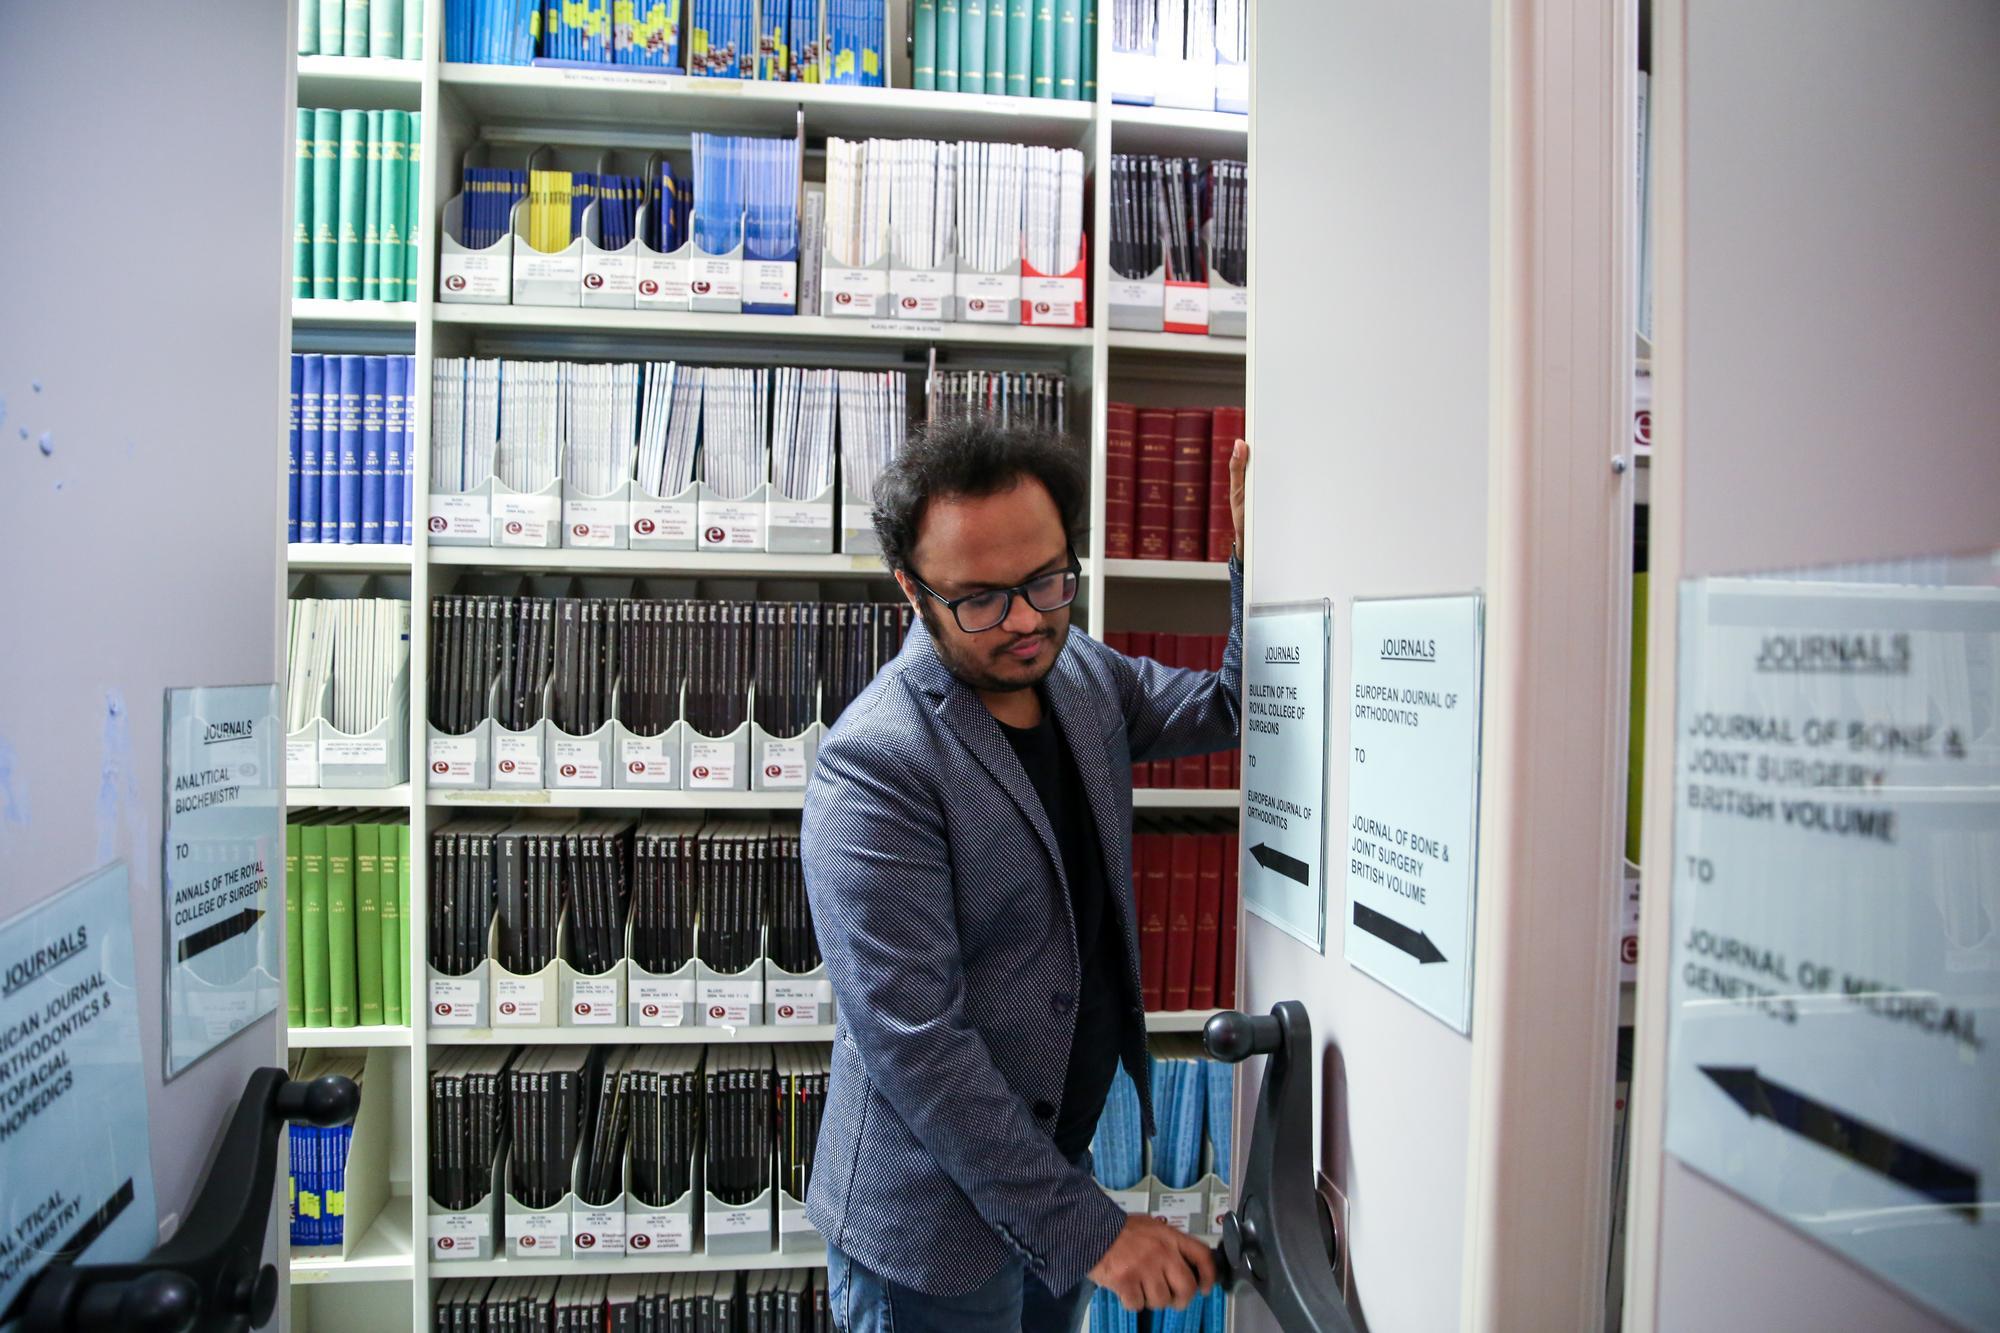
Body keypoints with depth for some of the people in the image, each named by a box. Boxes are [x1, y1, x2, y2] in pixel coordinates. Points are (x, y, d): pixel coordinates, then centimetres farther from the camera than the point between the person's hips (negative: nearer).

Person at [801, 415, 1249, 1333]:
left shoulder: (1082, 672, 0)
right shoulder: (874, 764, -24)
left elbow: (1234, 708, 11)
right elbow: (912, 1041, -25)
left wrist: (1257, 553, -5)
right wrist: (1087, 1228, -23)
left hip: (1063, 1161, 7)